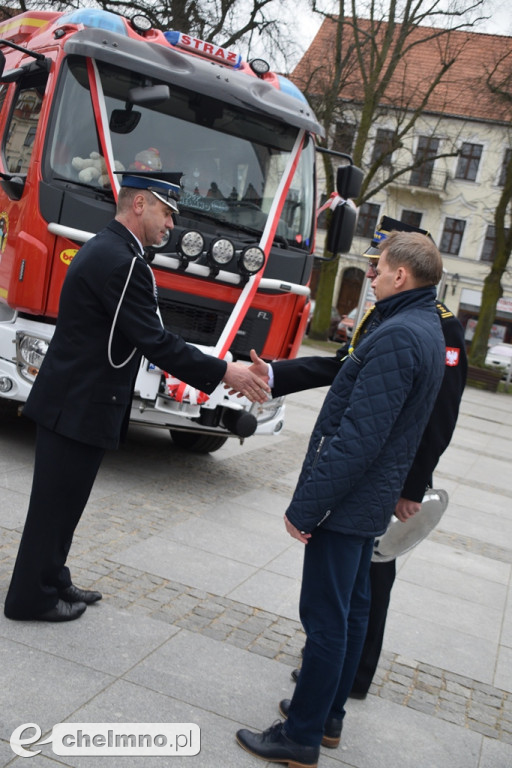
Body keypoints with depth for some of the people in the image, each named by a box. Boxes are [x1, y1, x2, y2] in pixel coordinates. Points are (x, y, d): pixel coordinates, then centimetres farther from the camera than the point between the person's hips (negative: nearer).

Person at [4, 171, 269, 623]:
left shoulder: (104, 248, 12)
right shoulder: (122, 262, -21)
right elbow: (155, 343, -23)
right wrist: (224, 373, -18)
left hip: (72, 400, 10)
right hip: (80, 408, -10)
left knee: (63, 501, 19)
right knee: (56, 504, 3)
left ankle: (52, 581, 32)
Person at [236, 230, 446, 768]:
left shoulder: (397, 336, -23)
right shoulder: (426, 330, 11)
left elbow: (358, 437, -27)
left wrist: (305, 506, -22)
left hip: (346, 501, -10)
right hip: (369, 500, 10)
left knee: (326, 617, 0)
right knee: (350, 608, 19)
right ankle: (327, 708, 35)